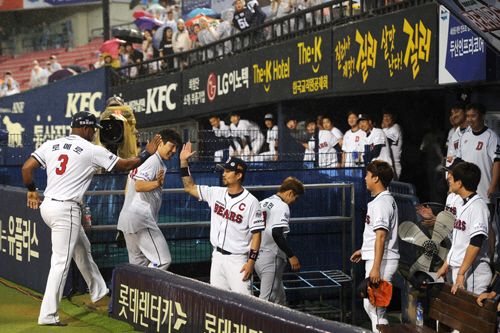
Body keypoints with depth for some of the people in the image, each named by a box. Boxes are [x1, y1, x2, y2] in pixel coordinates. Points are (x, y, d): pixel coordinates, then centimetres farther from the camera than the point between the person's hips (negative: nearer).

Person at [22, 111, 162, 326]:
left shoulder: (51, 145, 8)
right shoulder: (92, 150, -7)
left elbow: (27, 168, 3)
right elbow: (125, 165, 0)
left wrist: (31, 190, 20)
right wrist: (147, 153, 14)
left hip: (47, 206, 8)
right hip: (66, 211, -8)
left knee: (82, 248, 24)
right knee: (61, 262, -5)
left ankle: (98, 291, 40)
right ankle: (48, 315, -6)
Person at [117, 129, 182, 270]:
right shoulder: (154, 160, -12)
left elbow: (127, 189, 26)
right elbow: (138, 186, -26)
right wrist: (157, 183, -42)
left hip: (127, 218, 11)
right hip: (141, 219, -11)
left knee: (138, 265, 14)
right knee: (163, 260, -12)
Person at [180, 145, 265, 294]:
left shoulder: (251, 202, -10)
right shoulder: (216, 193, 6)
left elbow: (256, 233, -10)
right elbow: (190, 187, 14)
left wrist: (251, 261, -16)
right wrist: (183, 161, 5)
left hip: (238, 260, -6)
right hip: (217, 256, 6)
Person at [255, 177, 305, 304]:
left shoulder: (263, 203, 16)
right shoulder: (282, 206, -11)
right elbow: (276, 233, -23)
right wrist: (291, 256, -19)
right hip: (271, 257, -9)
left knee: (279, 298, 17)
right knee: (266, 299, -10)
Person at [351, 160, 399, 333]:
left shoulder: (380, 202, -16)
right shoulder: (388, 199, 17)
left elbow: (381, 236, -23)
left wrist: (376, 267, -27)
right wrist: (364, 250, 31)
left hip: (381, 260, -11)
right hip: (380, 259, 11)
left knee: (375, 307, -8)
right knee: (369, 305, 16)